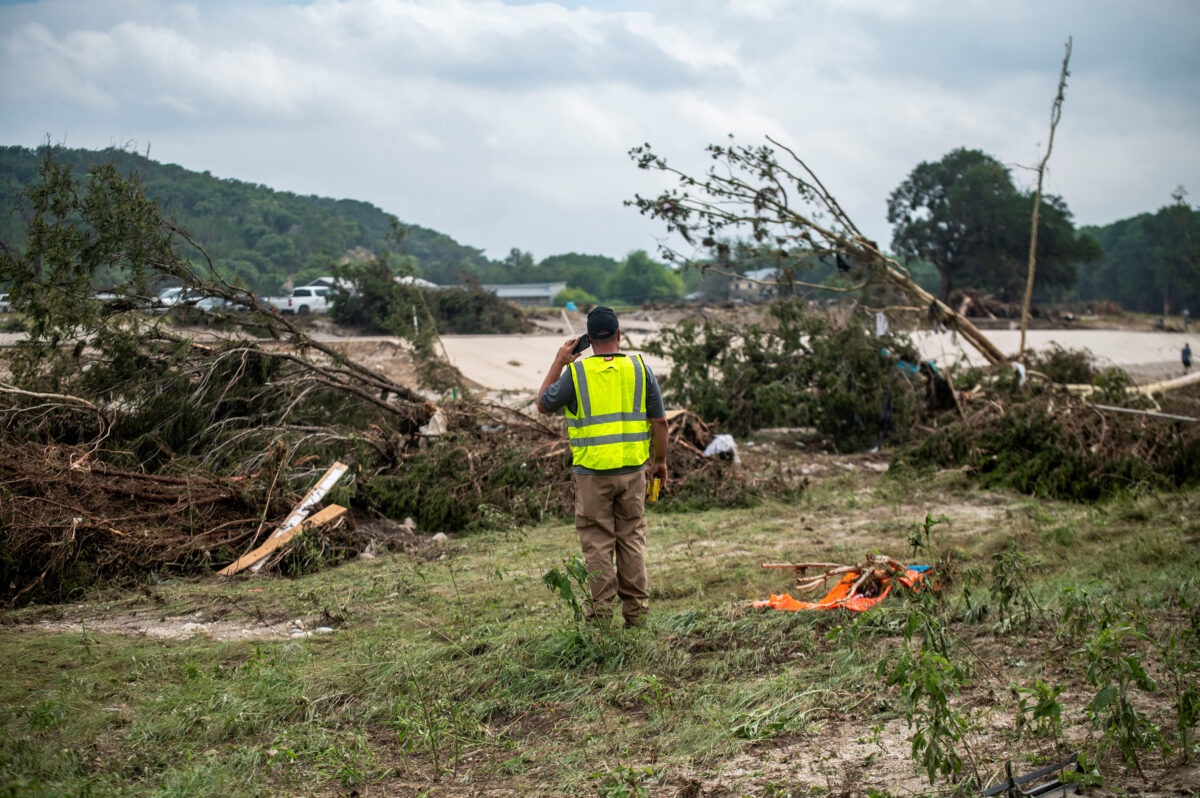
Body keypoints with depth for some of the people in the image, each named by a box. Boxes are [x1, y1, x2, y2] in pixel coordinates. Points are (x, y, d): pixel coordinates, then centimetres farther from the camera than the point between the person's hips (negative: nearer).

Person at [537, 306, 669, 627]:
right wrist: (660, 461, 15)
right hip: (632, 470, 2)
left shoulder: (576, 372, -6)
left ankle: (601, 612, 5)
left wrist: (558, 363, 13)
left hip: (592, 473, -2)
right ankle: (636, 613, 13)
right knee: (632, 539, 11)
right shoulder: (639, 369, -1)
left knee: (597, 543, 4)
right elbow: (659, 421, 3)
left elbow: (544, 405, 9)